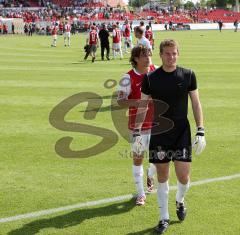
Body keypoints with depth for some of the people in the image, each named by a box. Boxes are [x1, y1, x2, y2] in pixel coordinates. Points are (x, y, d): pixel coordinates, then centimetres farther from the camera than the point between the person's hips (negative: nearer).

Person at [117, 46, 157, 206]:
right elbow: (120, 100, -13)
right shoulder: (129, 78, -12)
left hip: (157, 122, 3)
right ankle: (141, 194, 19)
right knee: (138, 158, 4)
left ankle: (150, 176, 40)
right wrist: (140, 102, -26)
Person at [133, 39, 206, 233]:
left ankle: (180, 201, 32)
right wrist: (137, 133, -2)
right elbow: (143, 106, 3)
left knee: (183, 176, -2)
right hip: (158, 134, 0)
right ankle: (164, 218, 20)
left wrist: (200, 132, -3)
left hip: (182, 133, 0)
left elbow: (196, 103, 3)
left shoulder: (188, 75, -3)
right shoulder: (150, 78, -3)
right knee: (162, 176, 6)